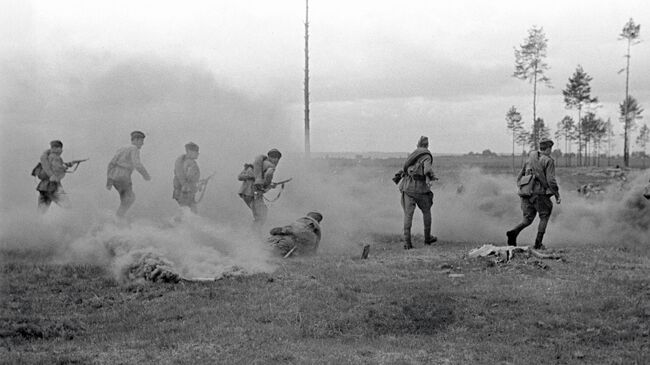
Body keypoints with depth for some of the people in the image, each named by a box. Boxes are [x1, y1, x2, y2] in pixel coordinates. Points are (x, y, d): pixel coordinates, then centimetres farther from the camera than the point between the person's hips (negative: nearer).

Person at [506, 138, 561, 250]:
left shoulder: (529, 159, 13)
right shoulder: (548, 161, -5)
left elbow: (519, 177, 16)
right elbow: (551, 180, -14)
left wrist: (523, 190, 26)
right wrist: (557, 195, -6)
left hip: (526, 194, 5)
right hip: (540, 194, -5)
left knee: (527, 220, 12)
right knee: (544, 217, 14)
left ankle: (513, 232, -15)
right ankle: (538, 243, 6)